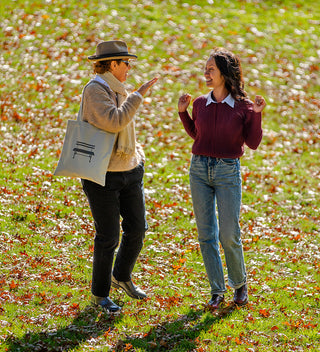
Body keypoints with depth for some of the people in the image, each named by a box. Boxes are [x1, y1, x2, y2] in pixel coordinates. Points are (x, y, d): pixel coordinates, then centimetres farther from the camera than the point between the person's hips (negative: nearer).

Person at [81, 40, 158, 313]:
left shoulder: (118, 91, 11)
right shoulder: (95, 90, -15)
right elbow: (113, 122, -30)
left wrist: (138, 156, 14)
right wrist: (139, 95, -24)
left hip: (129, 171, 8)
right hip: (102, 175, -8)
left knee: (137, 228, 10)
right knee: (108, 237, -3)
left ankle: (122, 277, 32)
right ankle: (100, 294, 12)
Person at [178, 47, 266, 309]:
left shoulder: (242, 106, -6)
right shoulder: (200, 104, 3)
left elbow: (253, 143, -5)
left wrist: (257, 114, -15)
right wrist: (183, 112, 8)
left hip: (228, 172, -3)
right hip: (199, 169, 3)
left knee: (229, 235, -3)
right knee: (206, 234, 4)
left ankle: (240, 283, 21)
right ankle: (217, 290, 15)